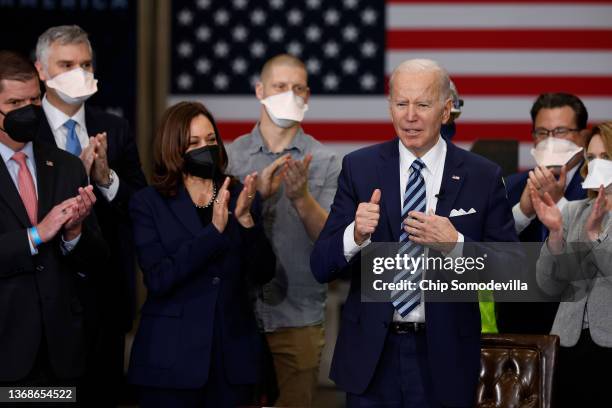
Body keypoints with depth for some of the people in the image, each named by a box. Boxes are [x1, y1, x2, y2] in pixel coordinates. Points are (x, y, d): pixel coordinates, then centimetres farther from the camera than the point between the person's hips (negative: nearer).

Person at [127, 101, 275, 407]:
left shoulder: (238, 197, 6)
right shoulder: (148, 203, -2)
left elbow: (263, 273, -1)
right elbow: (158, 279, -14)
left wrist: (245, 219, -17)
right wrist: (214, 230, -21)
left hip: (233, 354, 3)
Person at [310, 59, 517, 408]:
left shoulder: (483, 177, -2)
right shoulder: (359, 167, 0)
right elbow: (321, 267, -3)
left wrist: (455, 244, -19)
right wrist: (356, 234, -23)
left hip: (445, 357, 0)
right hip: (372, 355, 1)